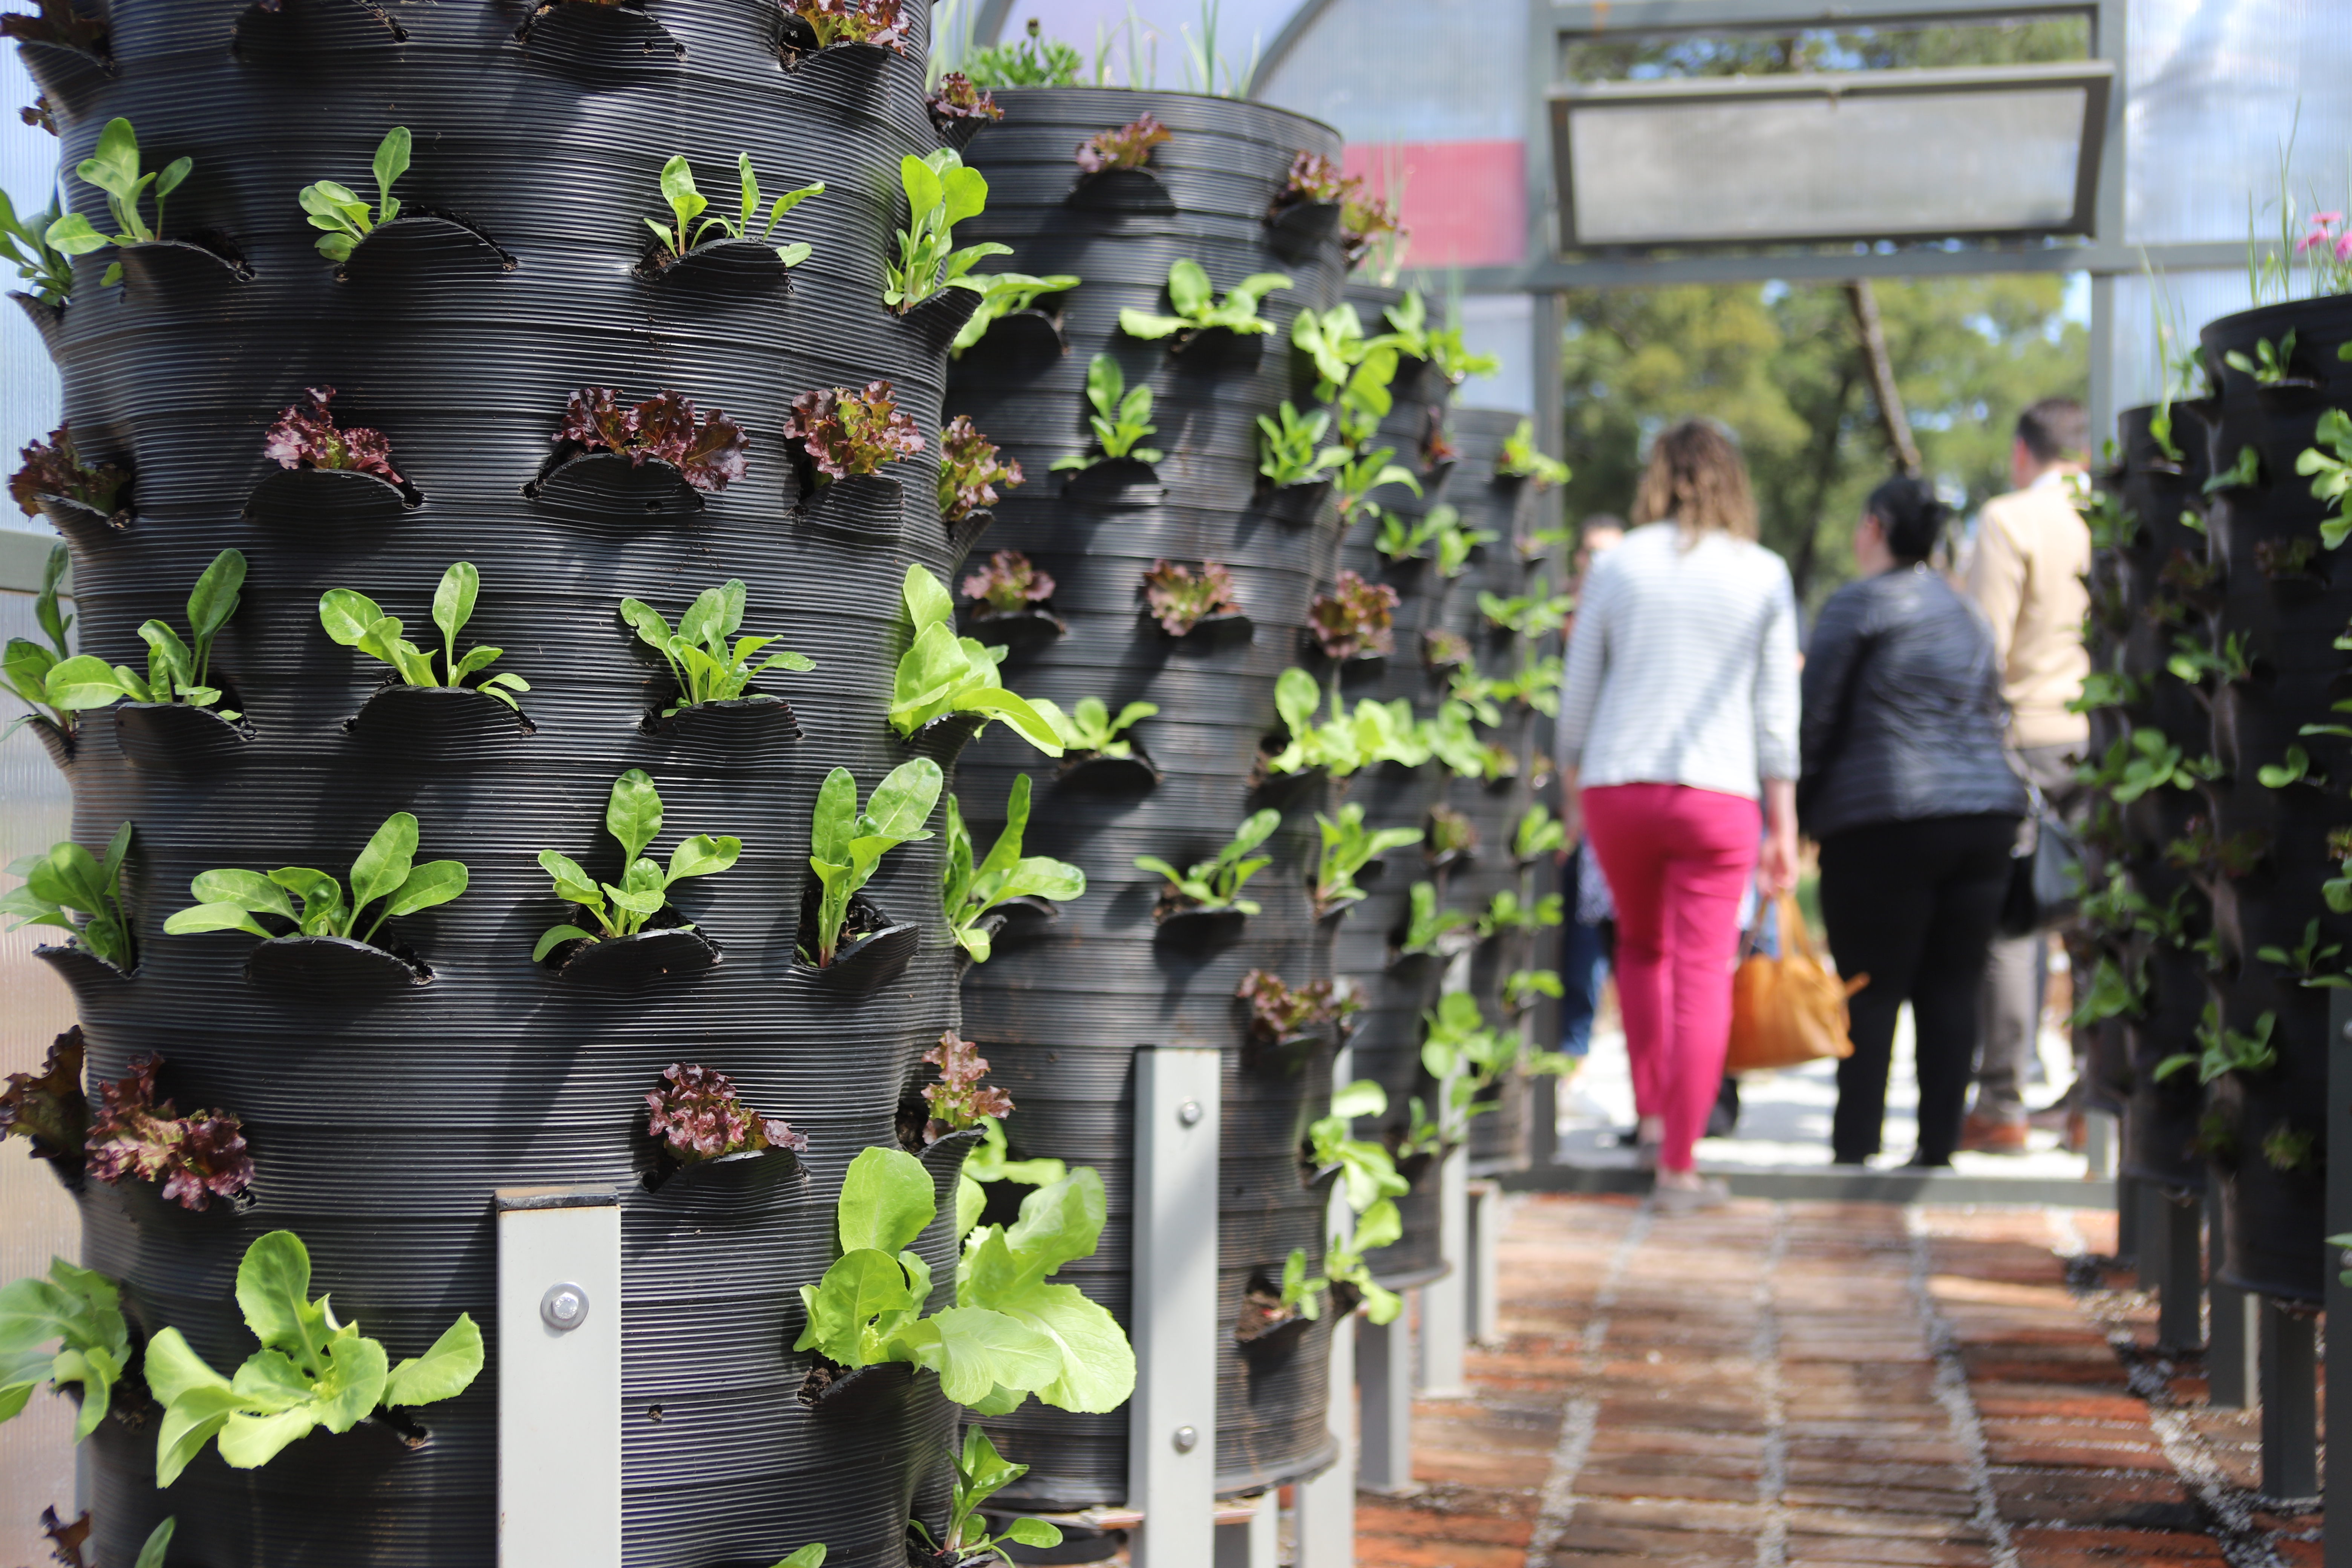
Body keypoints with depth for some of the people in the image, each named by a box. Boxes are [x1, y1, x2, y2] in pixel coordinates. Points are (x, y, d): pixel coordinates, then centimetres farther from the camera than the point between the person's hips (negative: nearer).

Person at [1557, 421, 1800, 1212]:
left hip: (1617, 784, 2)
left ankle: (1651, 1116, 20)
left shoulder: (1618, 564, 5)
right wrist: (1784, 825, 8)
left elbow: (1578, 691, 8)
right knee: (1703, 974, 2)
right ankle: (1679, 1164, 0)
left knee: (1642, 945, 24)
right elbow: (1777, 709, 4)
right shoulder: (1764, 574, 4)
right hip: (1717, 791, -1)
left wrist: (1572, 788, 20)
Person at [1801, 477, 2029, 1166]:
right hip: (1987, 812, 6)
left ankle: (1854, 1147, -4)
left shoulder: (1859, 604, -3)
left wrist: (1796, 807, 3)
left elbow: (1815, 715, -5)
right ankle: (1939, 1144, 5)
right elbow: (1989, 715, 21)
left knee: (1871, 993, -4)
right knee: (1953, 991, 5)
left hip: (1885, 824, -6)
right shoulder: (1963, 611, 20)